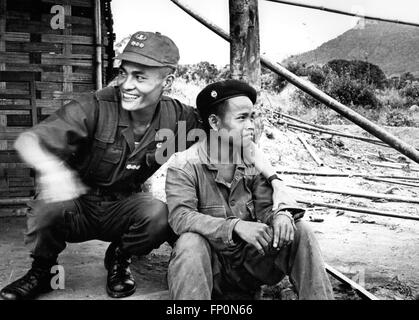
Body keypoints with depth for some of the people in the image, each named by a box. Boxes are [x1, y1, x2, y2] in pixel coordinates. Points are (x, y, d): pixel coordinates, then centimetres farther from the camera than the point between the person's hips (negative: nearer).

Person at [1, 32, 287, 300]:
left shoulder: (178, 117, -16)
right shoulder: (97, 107, -24)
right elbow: (28, 140, -29)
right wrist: (51, 167, -52)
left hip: (124, 207, 2)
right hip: (78, 205, -1)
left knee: (161, 214, -28)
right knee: (52, 201, -32)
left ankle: (119, 259, 6)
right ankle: (40, 273, 1)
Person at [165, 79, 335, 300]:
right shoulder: (184, 165, -12)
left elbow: (266, 208, 2)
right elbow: (180, 217, -24)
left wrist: (282, 214, -24)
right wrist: (236, 226, -36)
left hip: (250, 258, 5)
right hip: (209, 263, -4)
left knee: (299, 231, -11)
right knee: (190, 241, -36)